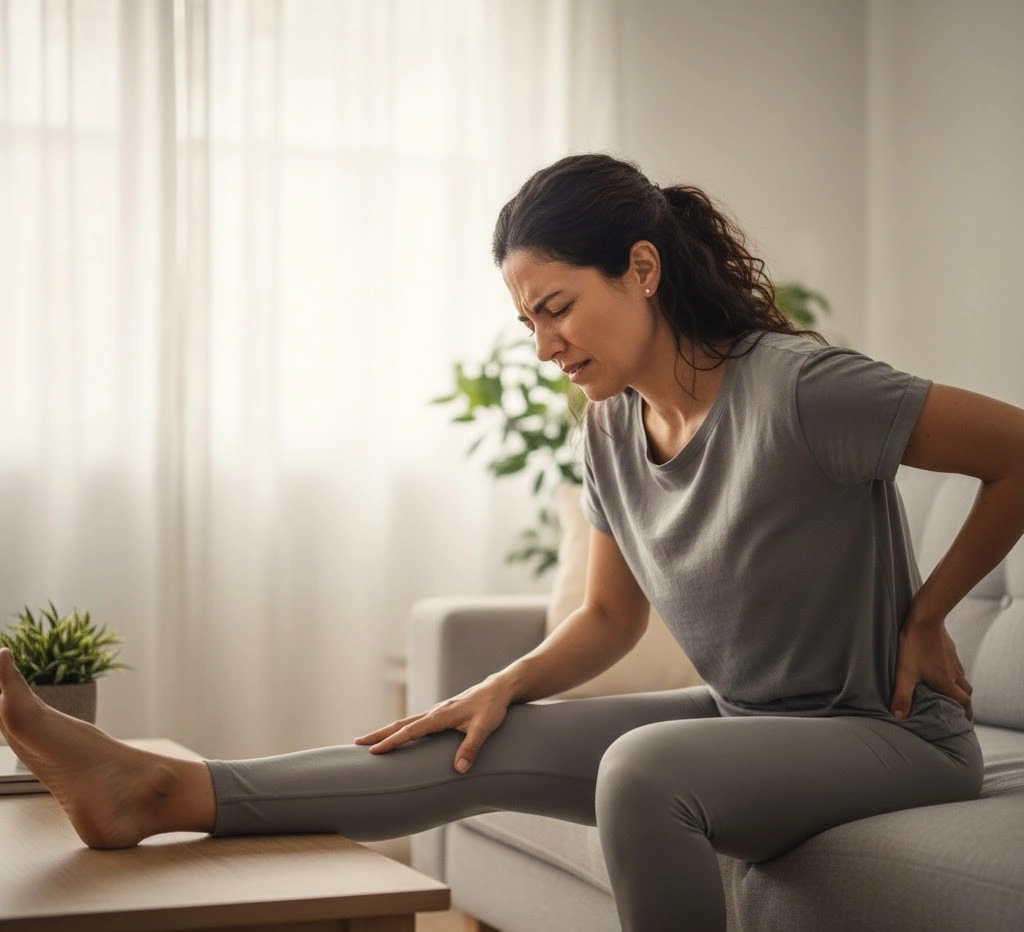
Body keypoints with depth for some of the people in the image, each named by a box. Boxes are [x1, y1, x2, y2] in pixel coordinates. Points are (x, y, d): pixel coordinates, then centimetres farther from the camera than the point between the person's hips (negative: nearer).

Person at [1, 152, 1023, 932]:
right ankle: (165, 792, -13)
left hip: (892, 733, -6)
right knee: (486, 745, -9)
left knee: (644, 767, -34)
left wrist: (927, 617, -10)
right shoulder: (612, 429, 2)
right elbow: (610, 617, 11)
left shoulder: (798, 388, -22)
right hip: (749, 721, 7)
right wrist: (502, 687, -7)